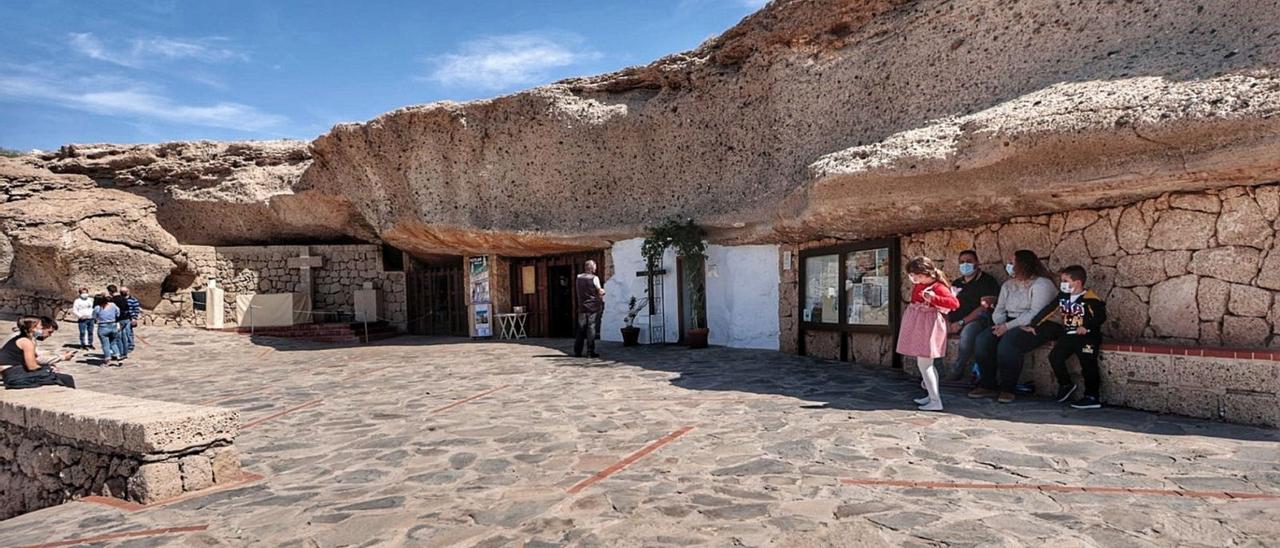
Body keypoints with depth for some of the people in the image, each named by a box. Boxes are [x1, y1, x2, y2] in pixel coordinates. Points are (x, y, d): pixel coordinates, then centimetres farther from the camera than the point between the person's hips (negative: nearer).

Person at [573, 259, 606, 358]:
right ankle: (590, 351, 0)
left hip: (582, 307, 4)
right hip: (593, 307, -4)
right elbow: (600, 292, -7)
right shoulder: (594, 278, -9)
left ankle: (577, 351, 9)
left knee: (580, 329, 8)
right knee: (591, 329, -1)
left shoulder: (578, 278, 6)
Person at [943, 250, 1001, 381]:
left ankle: (958, 370, -23)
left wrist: (961, 322, -18)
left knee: (967, 332, -39)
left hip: (977, 320, -6)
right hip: (954, 322, 6)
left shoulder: (986, 281, 1)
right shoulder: (957, 283, 22)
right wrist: (947, 321, -5)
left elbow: (985, 307, -11)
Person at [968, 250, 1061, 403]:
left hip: (1037, 326, -7)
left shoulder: (1041, 284, -8)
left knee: (1008, 341, -34)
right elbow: (998, 311, 12)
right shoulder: (1008, 285, 18)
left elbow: (1036, 314, -20)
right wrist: (1000, 324, -11)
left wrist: (1008, 326, -23)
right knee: (984, 338, -18)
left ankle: (1008, 389, -22)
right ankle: (988, 385, -13)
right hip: (1010, 325, 7)